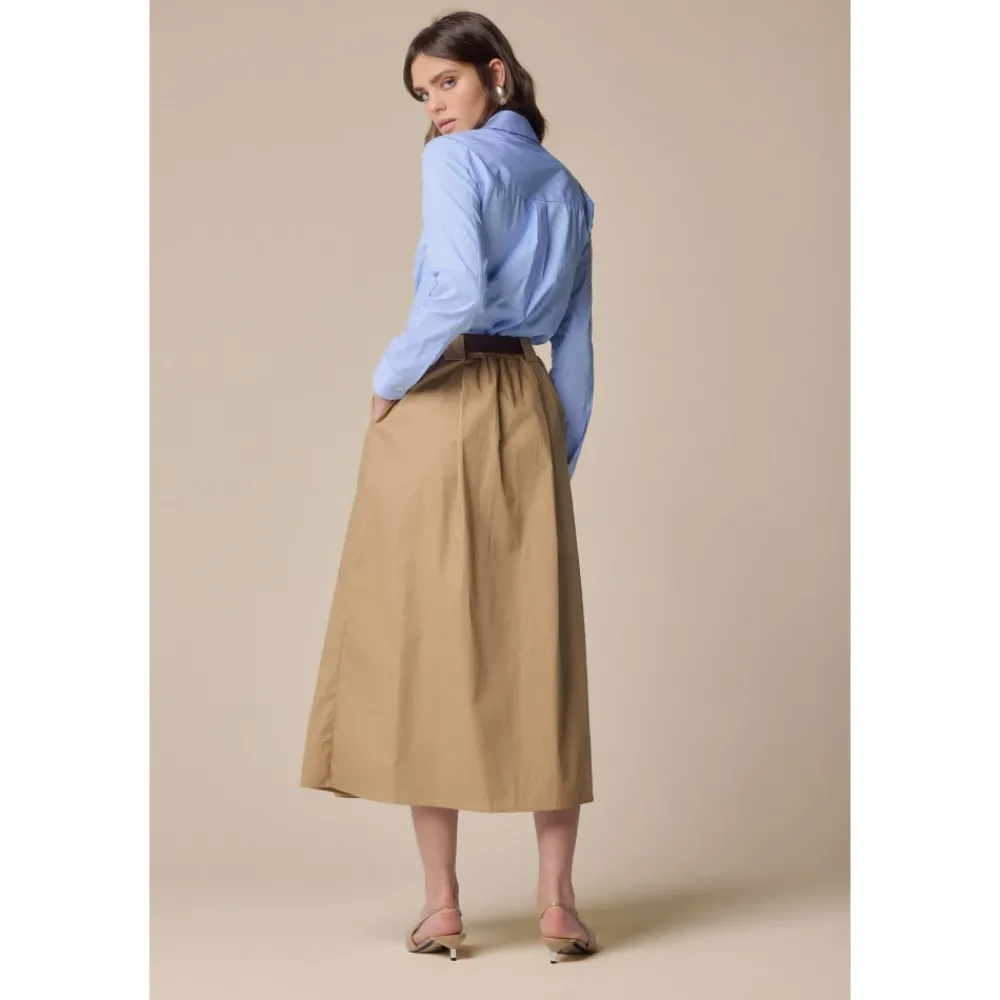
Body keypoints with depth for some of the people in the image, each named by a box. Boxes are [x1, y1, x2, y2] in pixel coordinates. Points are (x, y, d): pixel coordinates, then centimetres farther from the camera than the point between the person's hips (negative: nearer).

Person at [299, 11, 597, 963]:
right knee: (537, 647, 6)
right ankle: (557, 901, 6)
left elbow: (458, 291, -20)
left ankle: (442, 903, 3)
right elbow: (576, 346, 15)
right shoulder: (567, 189, 17)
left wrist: (389, 375, -7)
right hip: (528, 414, 6)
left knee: (423, 641, 1)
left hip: (440, 407, -6)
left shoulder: (458, 159, -4)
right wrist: (560, 454, 18)